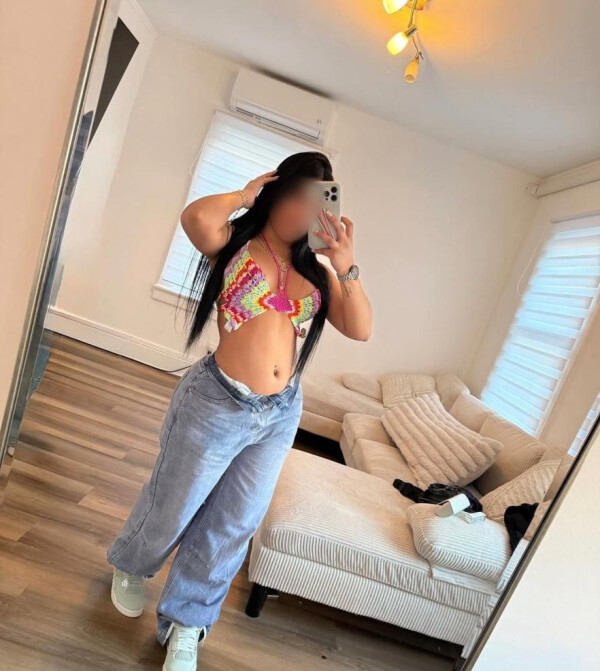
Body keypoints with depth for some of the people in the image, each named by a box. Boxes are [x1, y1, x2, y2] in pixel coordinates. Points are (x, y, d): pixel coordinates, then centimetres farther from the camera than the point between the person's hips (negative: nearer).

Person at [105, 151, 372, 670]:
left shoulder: (316, 269, 4)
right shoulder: (235, 244, -6)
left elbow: (361, 330, -2)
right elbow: (197, 218, -29)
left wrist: (347, 268, -13)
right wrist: (245, 194, -11)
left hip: (280, 415, 5)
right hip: (219, 405, -4)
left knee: (233, 525, 17)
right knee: (173, 507, 18)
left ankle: (186, 623, 42)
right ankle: (129, 567, 53)